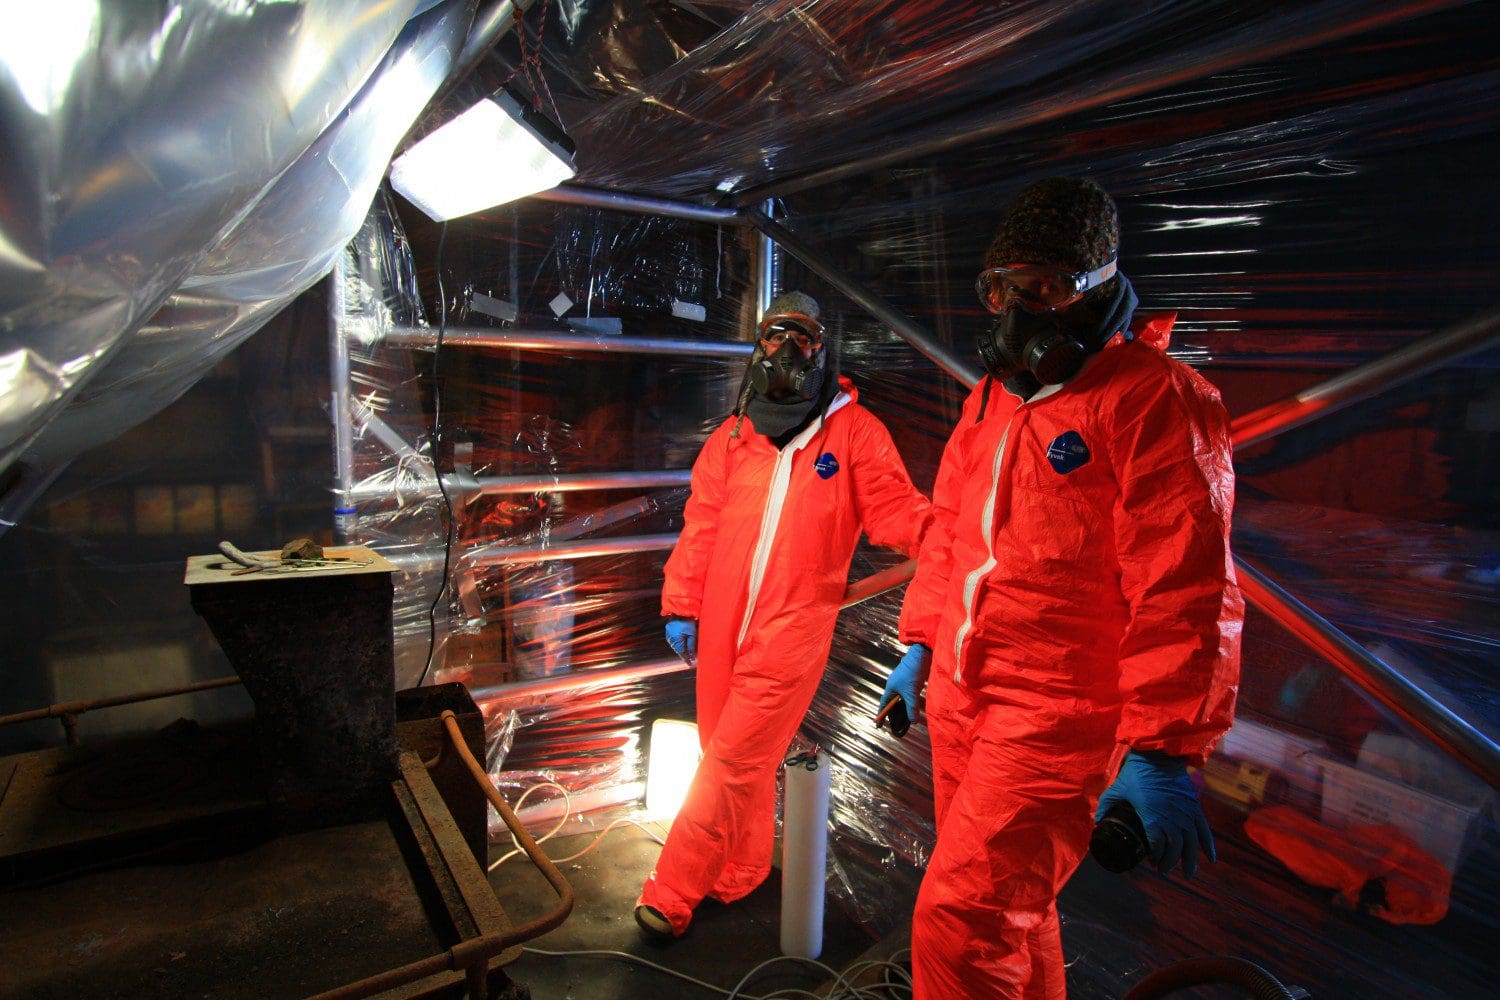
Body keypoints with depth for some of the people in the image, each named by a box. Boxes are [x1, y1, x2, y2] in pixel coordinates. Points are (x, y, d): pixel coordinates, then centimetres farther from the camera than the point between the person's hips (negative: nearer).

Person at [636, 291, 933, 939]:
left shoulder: (854, 430, 0)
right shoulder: (732, 436, 10)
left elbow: (893, 508, -6)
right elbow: (701, 526, 9)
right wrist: (682, 607, 6)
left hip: (792, 629, -4)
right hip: (722, 627, 4)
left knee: (733, 763, -1)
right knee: (737, 759, 16)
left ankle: (672, 894, 16)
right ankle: (742, 873, 37)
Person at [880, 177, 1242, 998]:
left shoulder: (1155, 398, -13)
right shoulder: (990, 396, 12)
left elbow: (1183, 589, -17)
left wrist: (1162, 749, -18)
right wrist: (921, 644, 18)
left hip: (1060, 715, -7)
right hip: (961, 699, 8)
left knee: (958, 924, -8)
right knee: (1010, 908, 22)